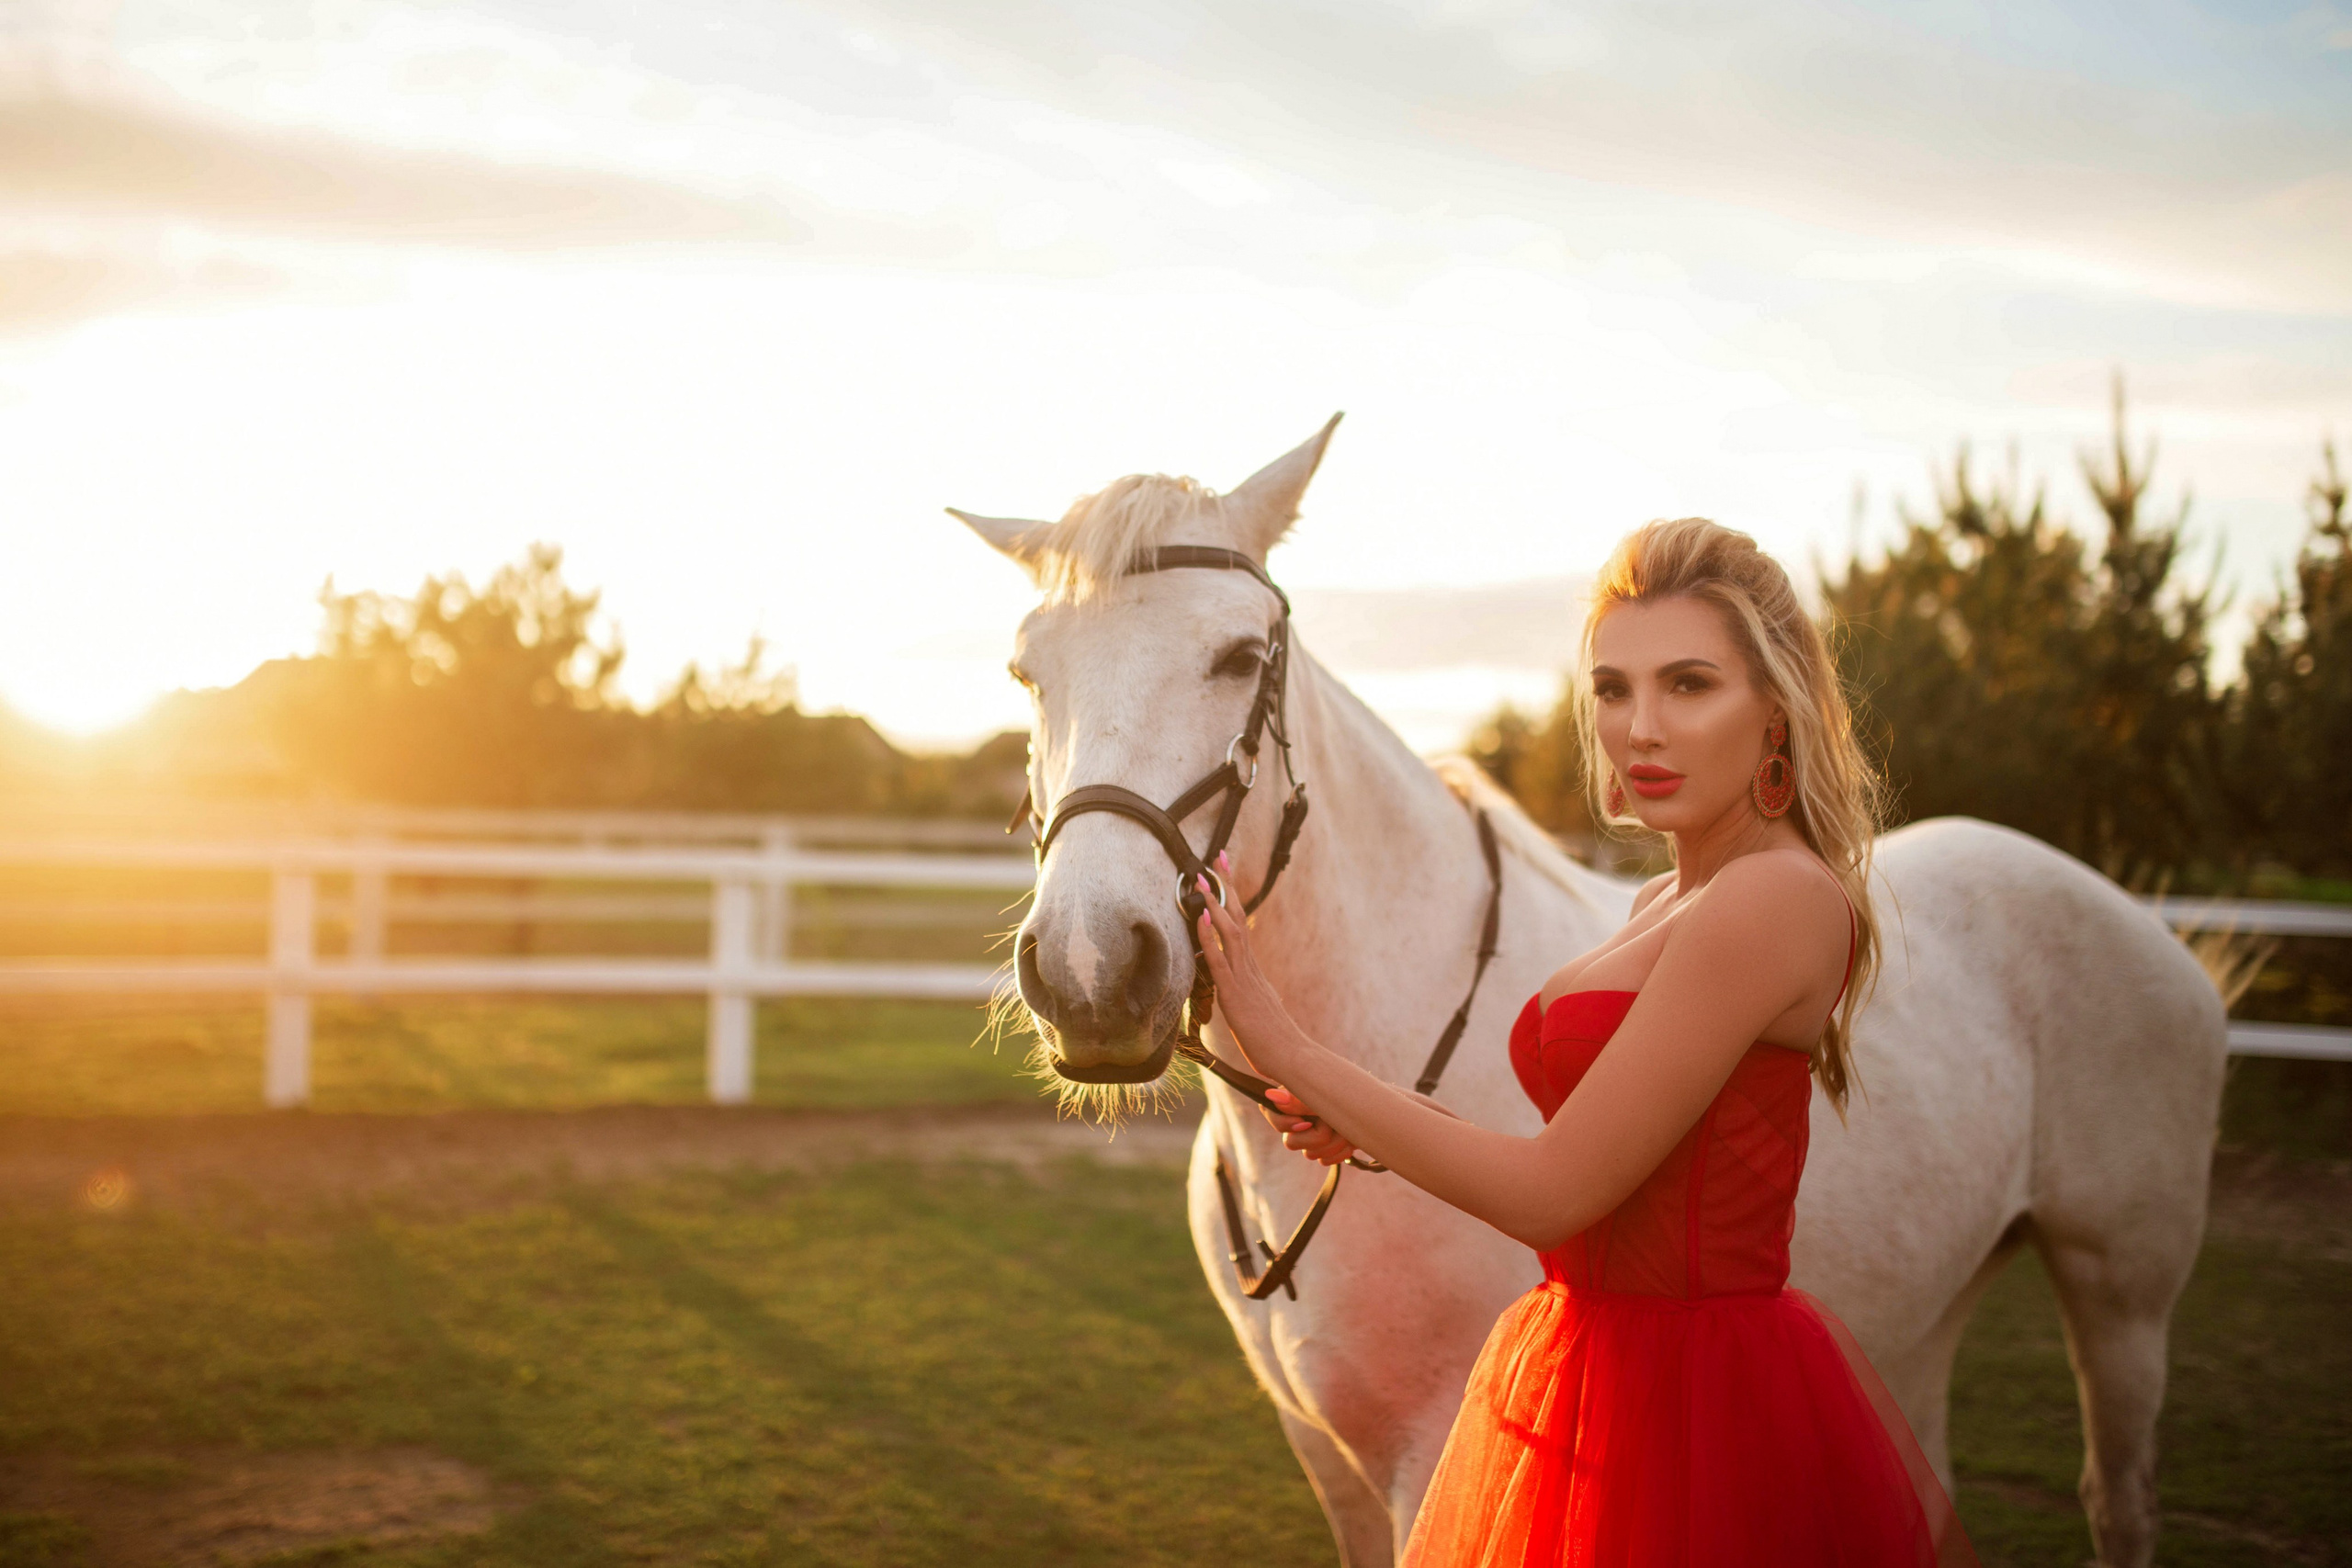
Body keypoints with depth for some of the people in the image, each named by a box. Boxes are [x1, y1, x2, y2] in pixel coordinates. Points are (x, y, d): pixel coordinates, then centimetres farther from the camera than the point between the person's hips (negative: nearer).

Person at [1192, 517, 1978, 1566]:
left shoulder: (1778, 900, -20)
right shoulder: (1670, 901, 10)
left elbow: (1551, 1195, -20)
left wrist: (1290, 1055, -15)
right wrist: (1375, 1130, 4)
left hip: (1694, 1415, -9)